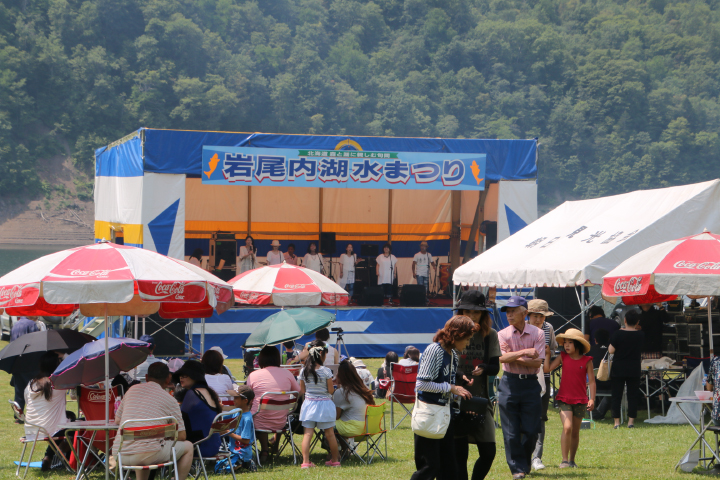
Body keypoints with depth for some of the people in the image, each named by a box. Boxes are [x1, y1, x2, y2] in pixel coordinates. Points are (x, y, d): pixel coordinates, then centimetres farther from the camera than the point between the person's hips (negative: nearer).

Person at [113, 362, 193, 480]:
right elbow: (181, 436, 6)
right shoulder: (169, 400, 6)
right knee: (187, 446, 17)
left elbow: (117, 420, 25)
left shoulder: (133, 389, 17)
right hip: (149, 455, -5)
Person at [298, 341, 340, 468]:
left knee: (307, 433, 1)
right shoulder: (326, 371, -13)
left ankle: (305, 461, -6)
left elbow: (302, 391, 4)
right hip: (324, 404, -2)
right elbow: (331, 390, -9)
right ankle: (335, 460, 21)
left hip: (309, 404, 2)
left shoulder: (304, 371, -2)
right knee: (330, 434, 10)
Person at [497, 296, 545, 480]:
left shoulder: (537, 333, 1)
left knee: (531, 429, 0)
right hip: (509, 383, 0)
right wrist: (525, 352, -20)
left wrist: (514, 358, -13)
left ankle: (526, 463, 23)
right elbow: (502, 357, -13)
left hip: (530, 383, 0)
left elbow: (537, 362, -8)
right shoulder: (503, 334, 3)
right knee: (511, 431, -1)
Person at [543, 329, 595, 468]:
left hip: (580, 400, 0)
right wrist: (547, 353, -6)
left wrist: (592, 399, -6)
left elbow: (591, 381, 0)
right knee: (567, 427, -16)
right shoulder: (563, 357, 3)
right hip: (564, 399, 0)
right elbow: (547, 369, -5)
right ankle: (564, 460, -12)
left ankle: (572, 460, 23)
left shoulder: (587, 361, -2)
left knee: (575, 431, 10)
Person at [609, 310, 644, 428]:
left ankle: (617, 421, 3)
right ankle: (631, 421, 3)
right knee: (633, 395, 7)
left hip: (618, 369, -1)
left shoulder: (617, 334, -11)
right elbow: (642, 350, 10)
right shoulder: (641, 335, -3)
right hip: (634, 369, 1)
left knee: (616, 395, 5)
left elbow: (611, 351, -8)